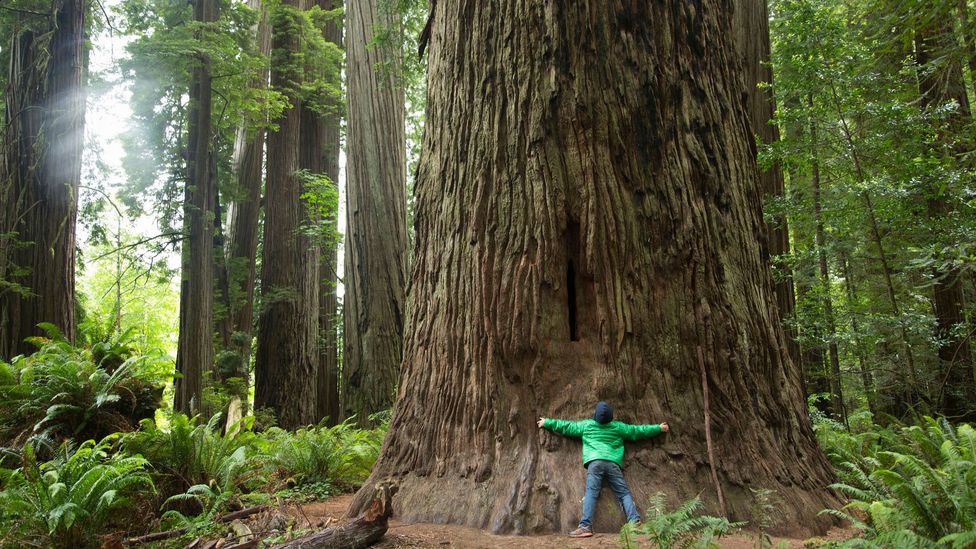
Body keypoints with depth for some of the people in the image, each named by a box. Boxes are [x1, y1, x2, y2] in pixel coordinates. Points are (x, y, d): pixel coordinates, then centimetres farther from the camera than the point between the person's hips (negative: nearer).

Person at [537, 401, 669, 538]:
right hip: (613, 463, 1)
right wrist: (658, 428, 37)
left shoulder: (586, 425, 14)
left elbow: (566, 426, 22)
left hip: (595, 461, -1)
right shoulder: (618, 427, 16)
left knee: (591, 492, -10)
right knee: (624, 493, 3)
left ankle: (586, 526, -22)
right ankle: (635, 520, -14)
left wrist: (546, 422, 34)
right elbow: (637, 430, 24)